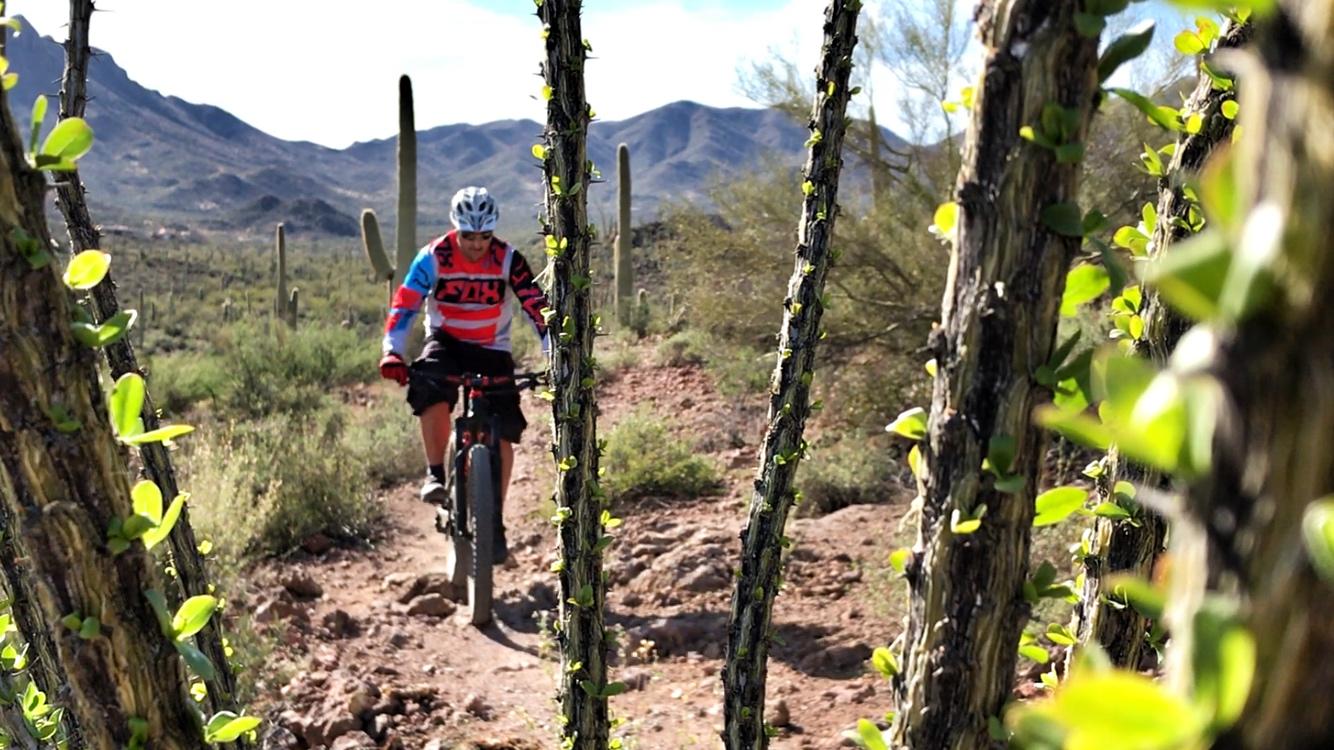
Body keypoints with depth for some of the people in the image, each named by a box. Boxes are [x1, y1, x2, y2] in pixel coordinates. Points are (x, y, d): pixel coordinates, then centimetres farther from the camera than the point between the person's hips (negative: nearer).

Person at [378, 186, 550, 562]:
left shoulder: (508, 259, -14)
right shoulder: (433, 257, -15)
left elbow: (537, 307, -17)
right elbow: (404, 305, -20)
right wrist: (392, 352, -34)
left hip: (492, 349, 1)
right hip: (446, 341, -1)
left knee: (502, 434, -9)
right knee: (433, 393, -34)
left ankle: (495, 520, 5)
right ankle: (435, 474, -15)